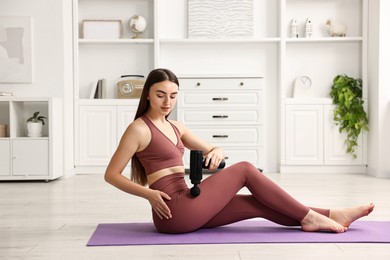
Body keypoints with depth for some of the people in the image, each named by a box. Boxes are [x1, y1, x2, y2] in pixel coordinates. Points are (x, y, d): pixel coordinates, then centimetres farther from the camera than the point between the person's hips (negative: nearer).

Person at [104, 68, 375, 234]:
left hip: (186, 209, 8)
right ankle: (308, 216, -2)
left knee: (257, 204, 0)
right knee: (244, 169, -9)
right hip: (174, 212, -8)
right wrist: (148, 193, -19)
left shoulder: (175, 127, 15)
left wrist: (216, 152, -7)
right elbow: (111, 175, -9)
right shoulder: (139, 129, -8)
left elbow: (213, 149, 18)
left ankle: (326, 216, 3)